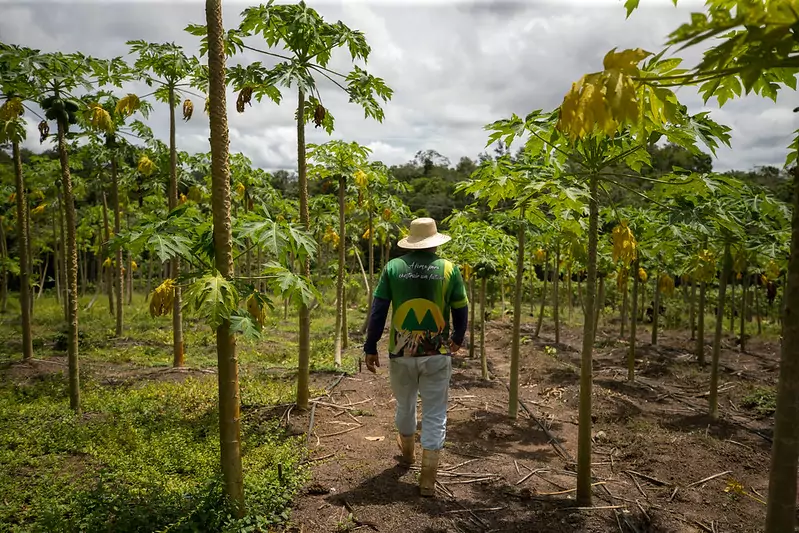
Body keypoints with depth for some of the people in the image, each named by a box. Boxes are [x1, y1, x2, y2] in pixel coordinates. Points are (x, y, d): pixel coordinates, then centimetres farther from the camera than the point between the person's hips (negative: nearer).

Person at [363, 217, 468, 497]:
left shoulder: (393, 267, -3)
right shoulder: (448, 268, -3)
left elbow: (377, 311, -4)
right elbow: (461, 311, 4)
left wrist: (370, 348, 4)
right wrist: (457, 339, 22)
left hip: (401, 352, 2)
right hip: (436, 354, -1)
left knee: (405, 404, 24)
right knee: (434, 414, 8)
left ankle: (407, 451, 48)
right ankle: (428, 478, 10)